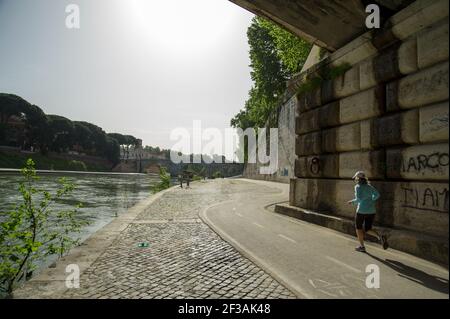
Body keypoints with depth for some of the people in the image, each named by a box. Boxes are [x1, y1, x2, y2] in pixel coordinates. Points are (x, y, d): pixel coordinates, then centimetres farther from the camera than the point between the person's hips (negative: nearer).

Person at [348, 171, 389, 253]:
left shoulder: (358, 186, -7)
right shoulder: (369, 186, 13)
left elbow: (359, 198, -19)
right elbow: (377, 195, 5)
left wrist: (353, 201, 0)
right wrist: (369, 202, 16)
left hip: (362, 210, -6)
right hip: (371, 211, 6)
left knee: (358, 227, 16)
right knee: (367, 230, 16)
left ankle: (362, 247, 20)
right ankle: (380, 237, -12)